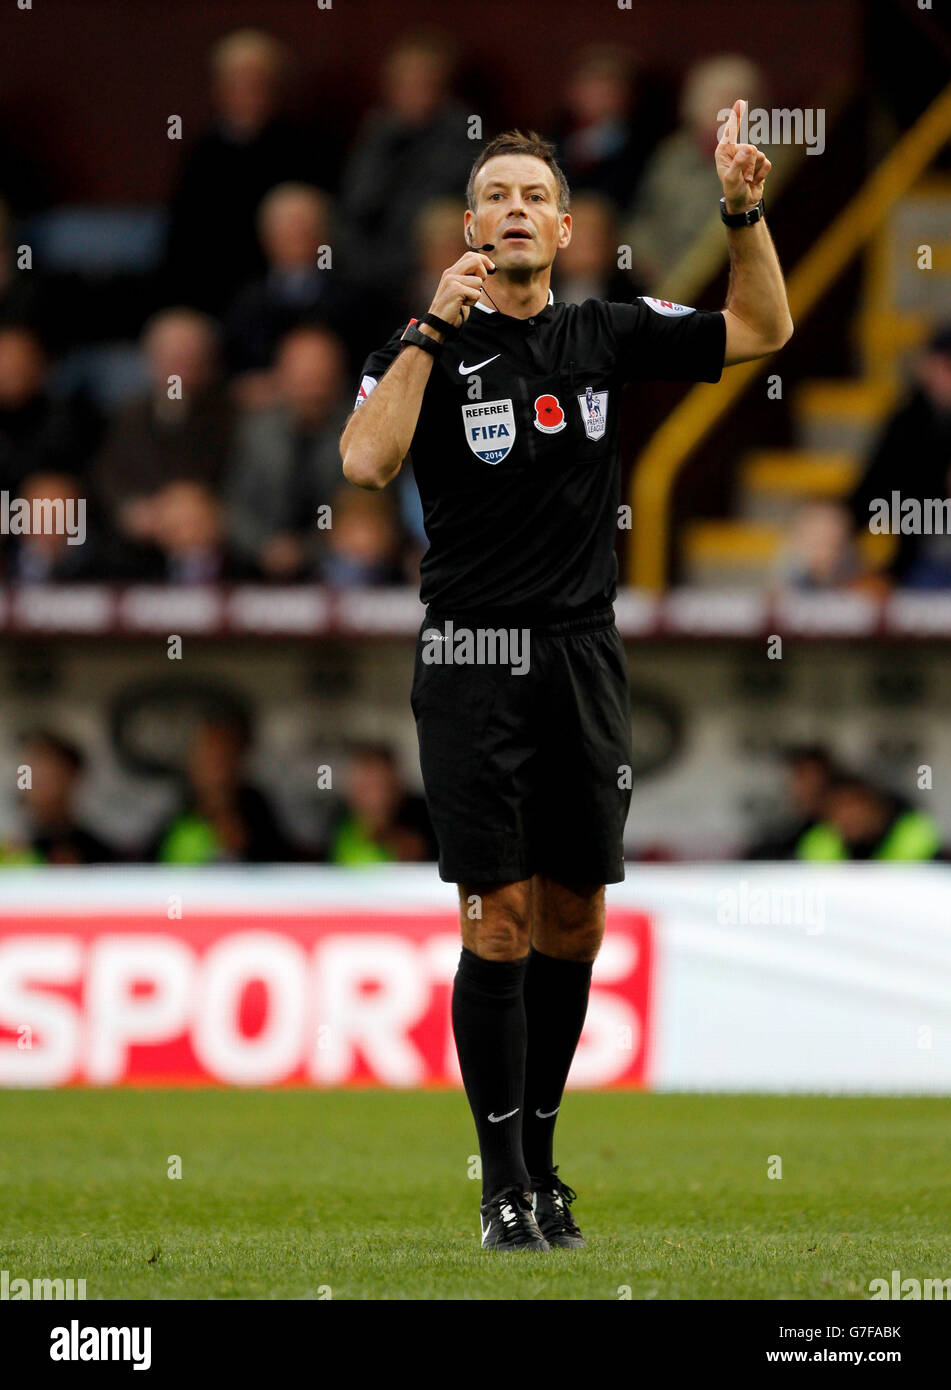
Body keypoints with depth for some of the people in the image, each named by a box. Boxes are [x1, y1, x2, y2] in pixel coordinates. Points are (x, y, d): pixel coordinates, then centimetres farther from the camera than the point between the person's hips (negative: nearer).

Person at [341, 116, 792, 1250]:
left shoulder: (604, 335, 9)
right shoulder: (432, 343, -2)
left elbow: (762, 330, 10)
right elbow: (366, 462, -18)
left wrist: (744, 211, -5)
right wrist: (434, 327, -20)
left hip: (585, 659, 4)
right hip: (475, 658, -4)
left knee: (573, 925, 7)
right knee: (499, 924, -8)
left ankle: (540, 1159, 19)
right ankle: (505, 1185, -3)